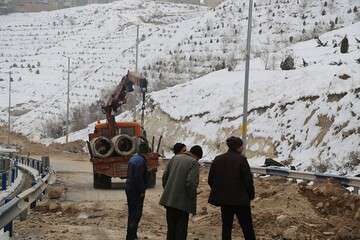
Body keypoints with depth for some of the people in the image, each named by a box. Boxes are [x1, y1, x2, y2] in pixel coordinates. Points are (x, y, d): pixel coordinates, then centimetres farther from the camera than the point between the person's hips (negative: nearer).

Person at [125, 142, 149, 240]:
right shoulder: (141, 160, -17)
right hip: (136, 190, -9)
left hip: (129, 188, 9)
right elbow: (138, 177, -23)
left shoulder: (132, 158, 12)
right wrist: (142, 191, -17)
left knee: (131, 212, 17)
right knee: (136, 213, -4)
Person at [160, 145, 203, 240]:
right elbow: (191, 183, -19)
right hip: (182, 202, -6)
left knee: (171, 229, 16)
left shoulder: (175, 158, 10)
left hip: (169, 199, 6)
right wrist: (192, 199, -9)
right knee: (180, 231, 3)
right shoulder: (194, 163, -10)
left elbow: (165, 176, 11)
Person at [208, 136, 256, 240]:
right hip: (240, 199, -4)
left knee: (226, 226, 11)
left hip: (224, 199, 5)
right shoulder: (241, 159, -12)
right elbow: (248, 179, -12)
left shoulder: (217, 160, 4)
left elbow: (210, 180, 8)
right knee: (247, 227, 5)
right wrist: (251, 194, 2)